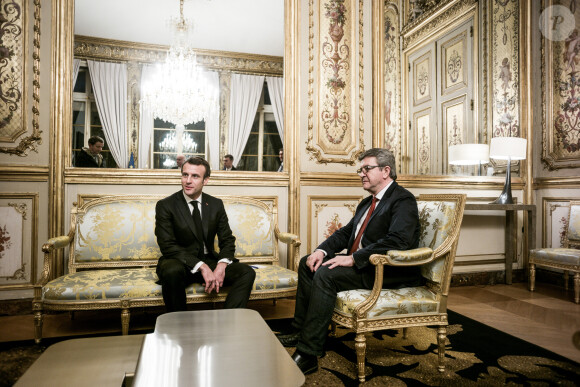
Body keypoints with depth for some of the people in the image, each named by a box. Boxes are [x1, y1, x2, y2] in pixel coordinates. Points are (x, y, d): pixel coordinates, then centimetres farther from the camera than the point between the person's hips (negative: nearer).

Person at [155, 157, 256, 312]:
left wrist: (221, 265, -17)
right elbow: (167, 246, -14)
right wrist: (201, 267, -25)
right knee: (172, 271, -37)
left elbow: (227, 240, 5)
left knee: (247, 272, -18)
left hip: (209, 261, 3)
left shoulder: (216, 204, 5)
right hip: (180, 263, -3)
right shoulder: (165, 205, -6)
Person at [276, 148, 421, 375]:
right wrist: (322, 250, -2)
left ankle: (307, 355, -22)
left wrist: (353, 258, -27)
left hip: (389, 271, -10)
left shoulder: (403, 200, -12)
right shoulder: (367, 203, 19)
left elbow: (398, 241, -27)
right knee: (307, 263, 7)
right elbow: (346, 232, 17)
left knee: (326, 275, -28)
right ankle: (299, 330, 11)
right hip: (360, 263, 10)